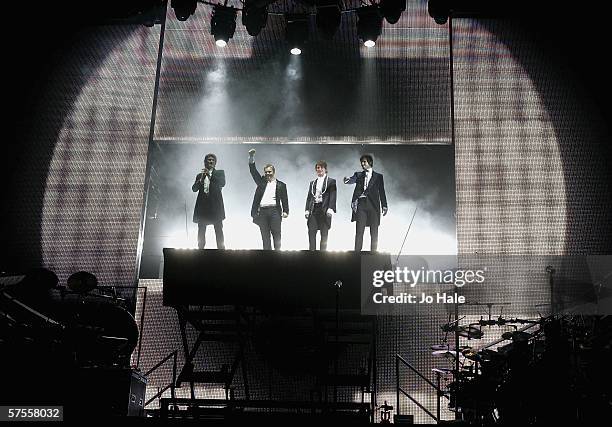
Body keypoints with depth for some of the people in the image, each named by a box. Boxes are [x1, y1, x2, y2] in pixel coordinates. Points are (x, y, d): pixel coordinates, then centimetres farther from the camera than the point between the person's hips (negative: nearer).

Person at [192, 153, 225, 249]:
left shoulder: (220, 173, 13)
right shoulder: (199, 175, 18)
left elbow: (222, 183, -7)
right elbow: (194, 188, 7)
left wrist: (210, 176, -17)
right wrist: (201, 179, -10)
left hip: (215, 205, -2)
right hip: (202, 205, 2)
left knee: (218, 230, -7)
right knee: (201, 231, -1)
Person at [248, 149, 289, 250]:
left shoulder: (280, 185, 12)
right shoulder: (261, 182, 18)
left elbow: (284, 200, 7)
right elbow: (253, 171, 12)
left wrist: (285, 211, -8)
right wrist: (251, 157, 1)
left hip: (274, 211, -2)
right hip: (262, 211, 2)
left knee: (276, 235, -1)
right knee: (265, 237, 2)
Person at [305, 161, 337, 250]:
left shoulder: (331, 181, 6)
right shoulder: (312, 183, 21)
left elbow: (333, 196, -3)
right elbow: (309, 197, 16)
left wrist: (330, 209, -16)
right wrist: (307, 210, 4)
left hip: (324, 210, -4)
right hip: (313, 209, 4)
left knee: (324, 235, 1)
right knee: (311, 233, -5)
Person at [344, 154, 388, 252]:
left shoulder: (378, 176, 12)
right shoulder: (359, 175, 16)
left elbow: (382, 192, 9)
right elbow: (353, 180, -3)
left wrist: (384, 206, 0)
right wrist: (347, 180, -27)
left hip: (373, 206, -1)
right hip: (361, 205, 1)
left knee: (374, 232, -1)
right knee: (359, 231, -5)